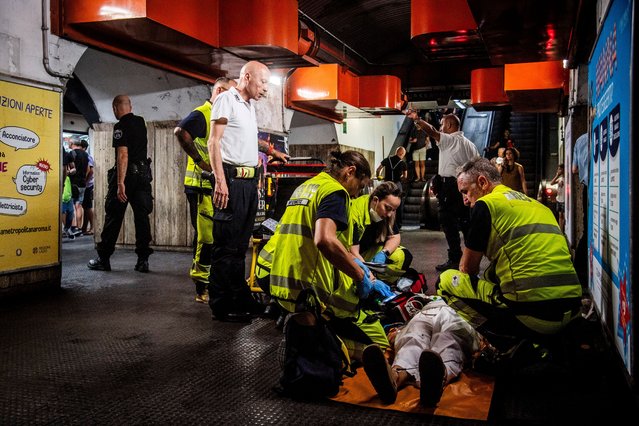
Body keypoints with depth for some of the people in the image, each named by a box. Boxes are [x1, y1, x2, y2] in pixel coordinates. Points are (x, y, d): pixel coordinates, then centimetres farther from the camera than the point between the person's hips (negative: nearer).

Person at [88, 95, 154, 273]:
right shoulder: (141, 122, 10)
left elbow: (123, 155, -20)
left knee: (113, 217, 2)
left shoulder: (121, 126, -11)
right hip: (143, 173, 6)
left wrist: (120, 183, -23)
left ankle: (103, 259, 10)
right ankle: (143, 260, 3)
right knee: (142, 216, 4)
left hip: (126, 174, -6)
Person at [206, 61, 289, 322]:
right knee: (226, 245, -7)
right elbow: (214, 142, -10)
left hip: (250, 181, 9)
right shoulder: (226, 99, -3)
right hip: (232, 179, -9)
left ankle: (240, 298, 18)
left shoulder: (250, 106, 22)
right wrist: (221, 181, -19)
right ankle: (221, 305, -1)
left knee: (240, 244, 12)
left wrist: (270, 150, 41)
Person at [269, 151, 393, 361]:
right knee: (379, 344, -1)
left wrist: (353, 261, 22)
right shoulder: (335, 191, -11)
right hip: (312, 289, -9)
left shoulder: (305, 186, 18)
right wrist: (361, 276, -18)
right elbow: (325, 240, -30)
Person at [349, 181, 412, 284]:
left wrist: (384, 253, -20)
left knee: (404, 256, -15)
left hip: (367, 253, 6)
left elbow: (395, 237, 2)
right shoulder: (355, 213, -28)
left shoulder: (385, 212, -7)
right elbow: (352, 251, -30)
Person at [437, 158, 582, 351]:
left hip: (532, 312, -8)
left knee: (447, 280, 7)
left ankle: (508, 343, -1)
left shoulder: (486, 204, 0)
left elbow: (467, 269, 7)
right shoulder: (536, 204, 21)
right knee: (491, 275, 32)